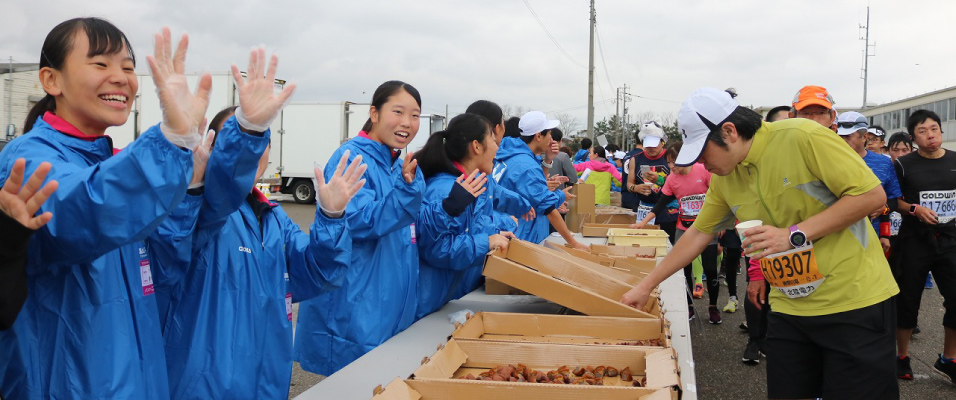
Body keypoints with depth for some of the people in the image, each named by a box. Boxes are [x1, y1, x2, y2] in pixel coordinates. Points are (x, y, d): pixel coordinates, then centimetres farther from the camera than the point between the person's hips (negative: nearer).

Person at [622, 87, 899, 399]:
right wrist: (646, 286, 15)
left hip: (855, 302, -5)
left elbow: (872, 194, -15)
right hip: (790, 307, 6)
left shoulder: (803, 137, -16)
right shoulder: (723, 179, 3)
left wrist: (794, 234, -21)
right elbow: (698, 234, 15)